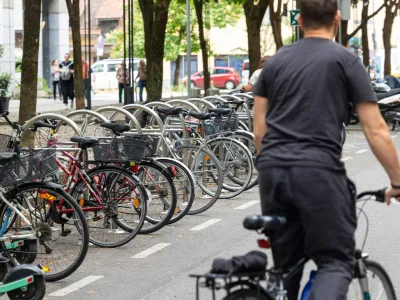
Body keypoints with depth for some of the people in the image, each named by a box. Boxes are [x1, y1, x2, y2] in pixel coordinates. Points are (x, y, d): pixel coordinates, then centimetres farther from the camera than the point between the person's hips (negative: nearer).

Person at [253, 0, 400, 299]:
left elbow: (259, 129, 16)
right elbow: (376, 130, 0)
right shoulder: (346, 60, 3)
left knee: (285, 264, 15)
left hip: (273, 170, 5)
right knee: (336, 261, 2)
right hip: (318, 171, -5)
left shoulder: (276, 61, 17)